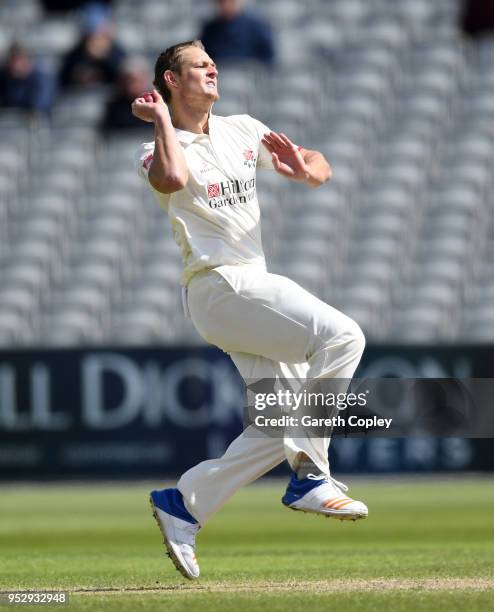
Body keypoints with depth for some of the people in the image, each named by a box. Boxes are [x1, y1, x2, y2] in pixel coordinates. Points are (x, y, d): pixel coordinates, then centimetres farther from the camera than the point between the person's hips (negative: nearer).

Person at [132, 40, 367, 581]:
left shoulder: (243, 130, 15)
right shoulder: (160, 151, -4)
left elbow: (322, 170, 14)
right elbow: (173, 179, -30)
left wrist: (303, 168, -10)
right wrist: (162, 121, -15)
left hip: (254, 286, 8)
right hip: (219, 286, -8)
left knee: (285, 420, 4)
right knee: (341, 336, -23)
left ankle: (182, 504, 9)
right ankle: (309, 476, -22)